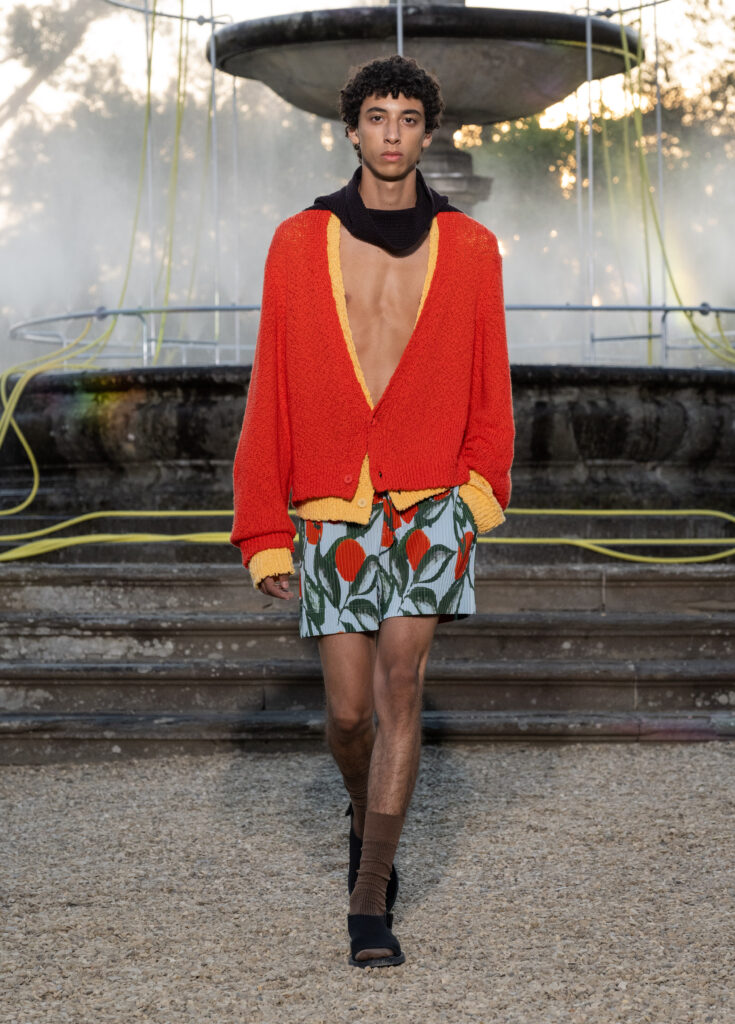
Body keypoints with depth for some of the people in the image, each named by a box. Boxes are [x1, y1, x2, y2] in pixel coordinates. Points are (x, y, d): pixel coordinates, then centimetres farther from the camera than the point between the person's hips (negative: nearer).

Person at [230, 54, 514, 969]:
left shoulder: (469, 250, 5)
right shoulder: (299, 246, 4)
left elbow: (488, 390, 11)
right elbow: (271, 395, 4)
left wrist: (479, 486, -3)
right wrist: (265, 534, 2)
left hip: (430, 507, -1)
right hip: (333, 516, 1)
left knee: (400, 687, -13)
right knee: (350, 712, 2)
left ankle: (369, 907, -9)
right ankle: (367, 819, 37)